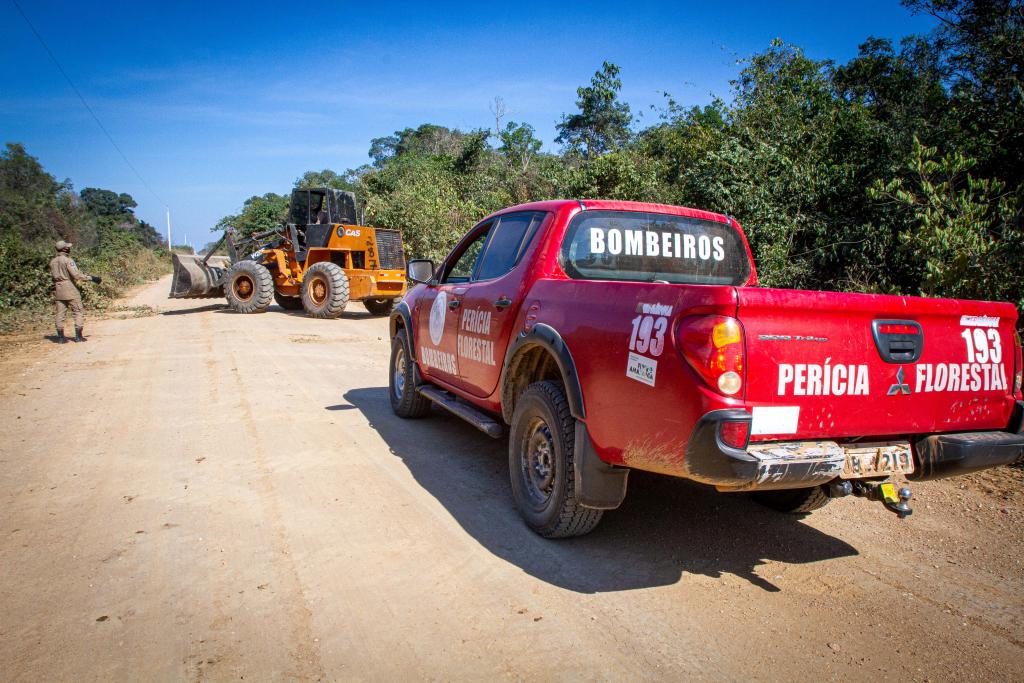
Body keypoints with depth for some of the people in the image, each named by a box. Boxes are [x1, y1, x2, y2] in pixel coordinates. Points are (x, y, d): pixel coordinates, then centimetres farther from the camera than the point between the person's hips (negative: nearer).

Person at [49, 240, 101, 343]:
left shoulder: (52, 262, 11)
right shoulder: (67, 260, -10)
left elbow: (53, 275, 15)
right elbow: (77, 275, -18)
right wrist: (92, 278, -16)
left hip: (57, 289, 7)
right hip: (70, 288, -7)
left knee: (59, 314, 7)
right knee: (78, 312, 2)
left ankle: (60, 337, 7)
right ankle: (78, 336, -1)